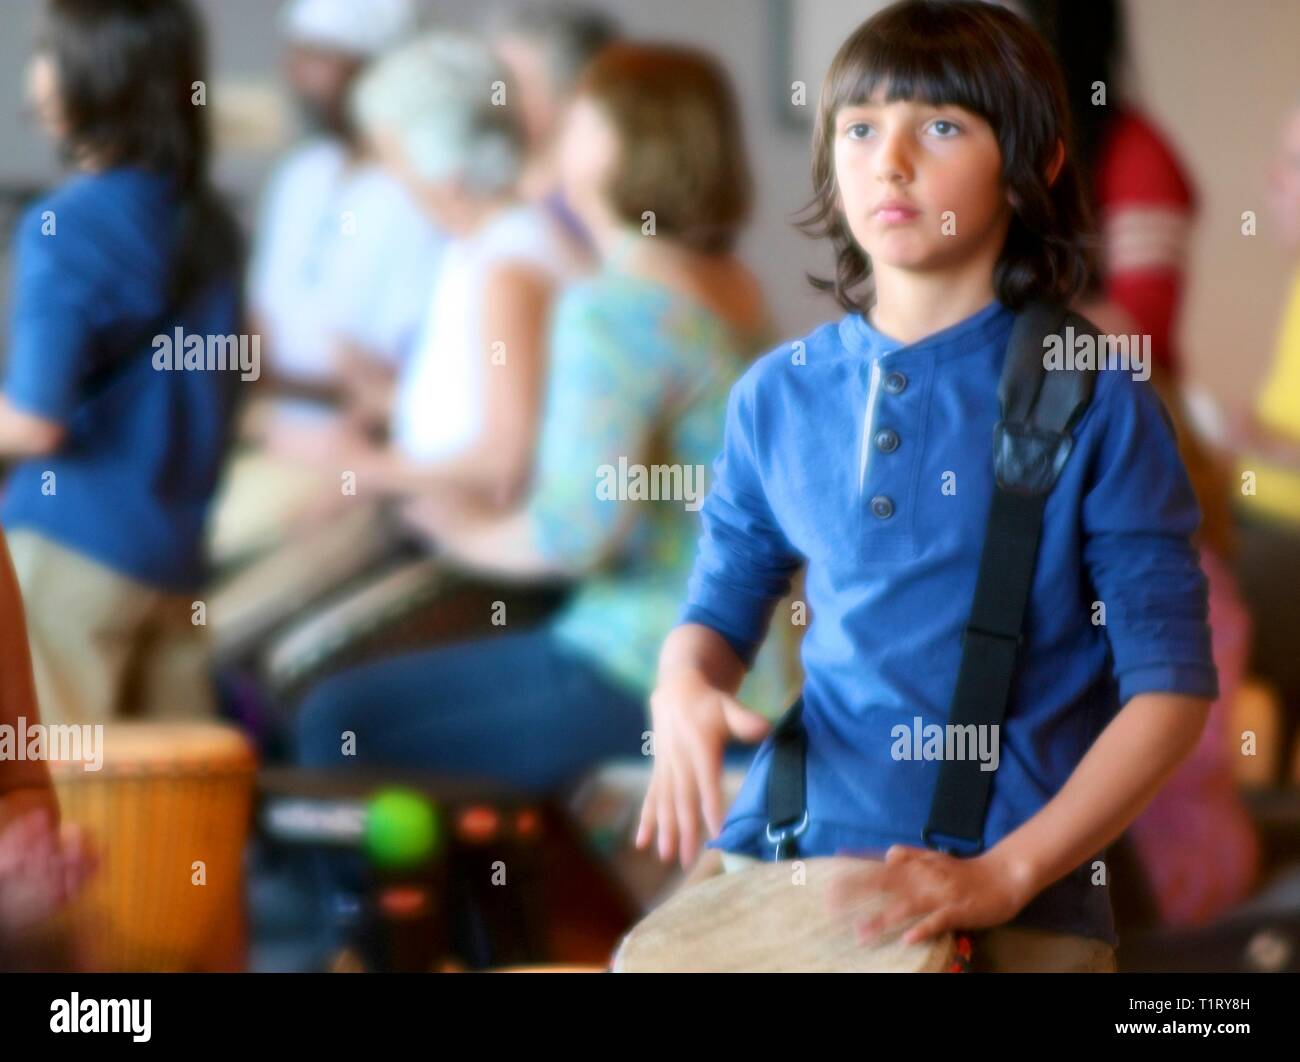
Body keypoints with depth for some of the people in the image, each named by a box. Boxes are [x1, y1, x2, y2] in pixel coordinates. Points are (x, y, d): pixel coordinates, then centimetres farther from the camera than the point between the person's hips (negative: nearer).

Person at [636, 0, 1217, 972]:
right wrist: (684, 692, -6)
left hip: (1019, 911, -3)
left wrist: (1004, 875, -17)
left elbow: (1171, 684, -7)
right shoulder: (779, 396, 7)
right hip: (787, 855, 3)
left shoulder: (1097, 405, -5)